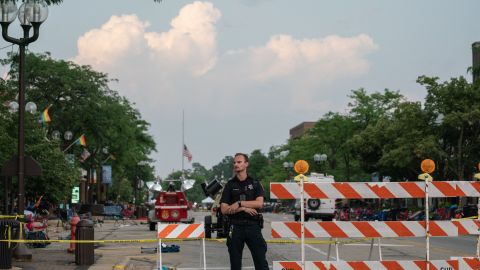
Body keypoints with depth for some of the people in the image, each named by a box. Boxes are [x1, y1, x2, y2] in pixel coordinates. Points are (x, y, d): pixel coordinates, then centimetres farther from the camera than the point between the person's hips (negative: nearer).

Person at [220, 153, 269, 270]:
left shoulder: (255, 183, 8)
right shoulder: (230, 185, 7)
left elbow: (259, 203, -7)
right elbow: (224, 209, -1)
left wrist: (239, 203, -12)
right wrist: (244, 208, -11)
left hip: (253, 226, 0)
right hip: (236, 227, 1)